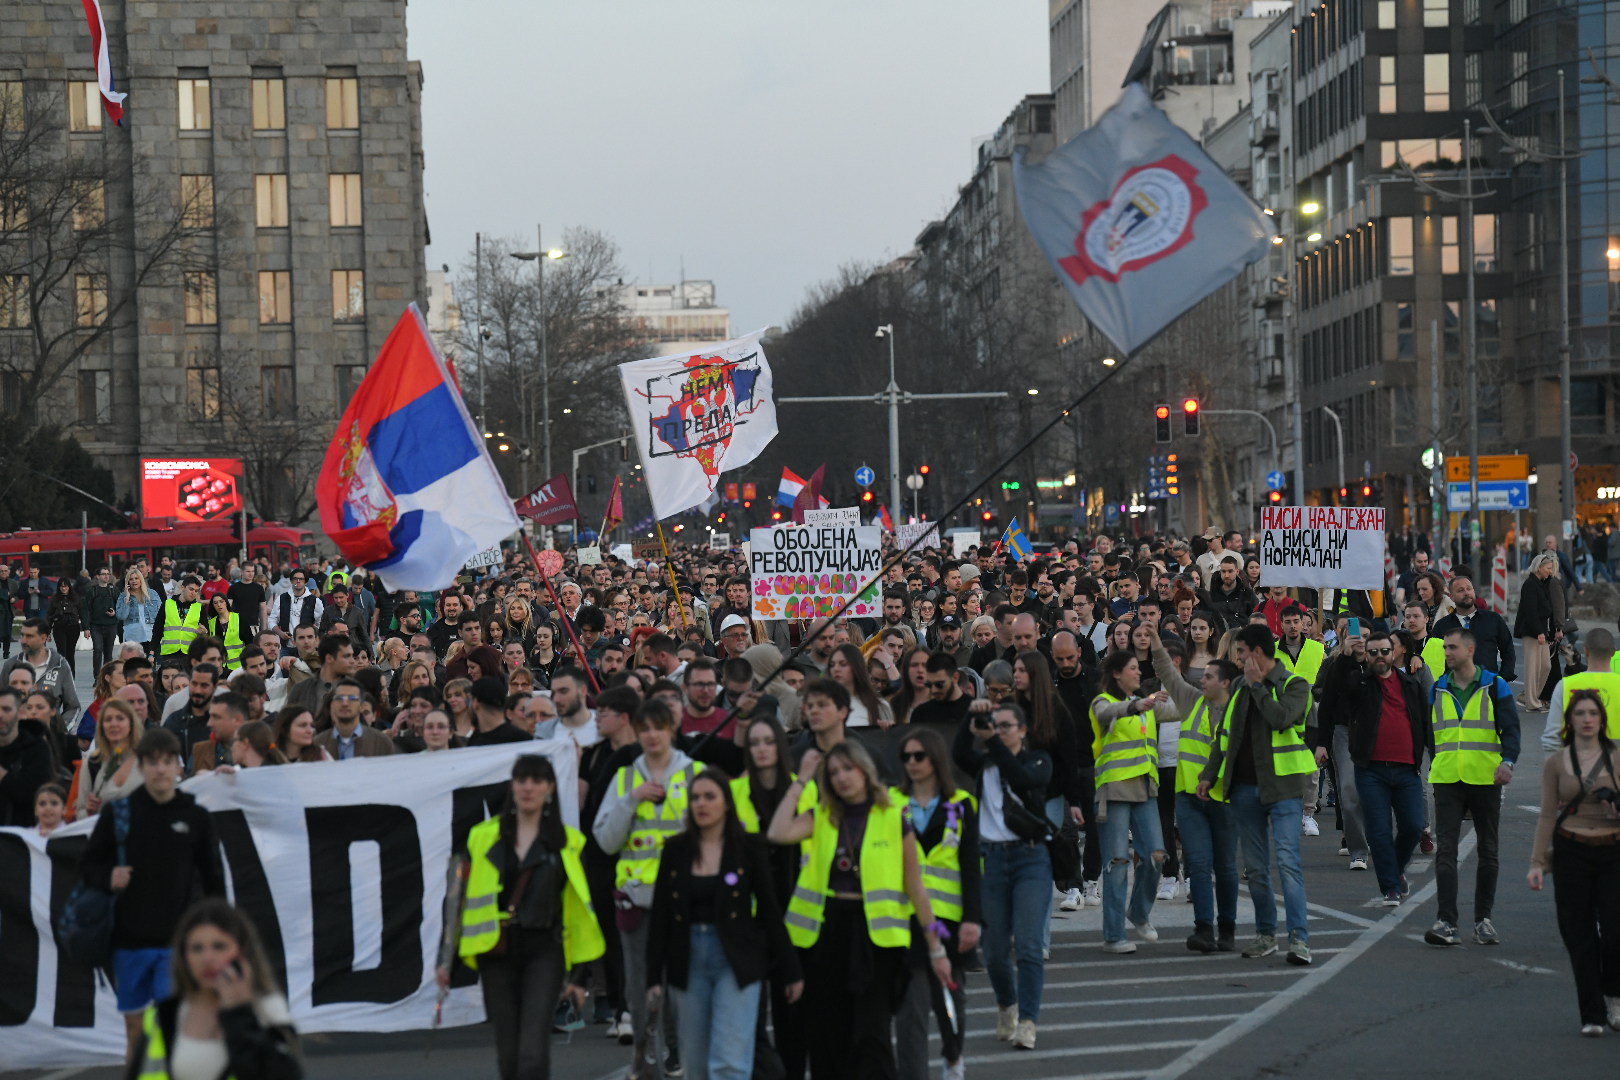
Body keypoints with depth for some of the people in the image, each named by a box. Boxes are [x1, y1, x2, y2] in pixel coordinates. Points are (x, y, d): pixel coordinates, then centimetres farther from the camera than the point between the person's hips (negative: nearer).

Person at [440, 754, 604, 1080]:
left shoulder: (569, 842, 4)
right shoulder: (483, 837, 7)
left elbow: (578, 907, 7)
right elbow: (462, 897, 9)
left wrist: (579, 971, 4)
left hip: (545, 951, -2)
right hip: (496, 952, 2)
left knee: (533, 1051, -14)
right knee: (507, 1053, 7)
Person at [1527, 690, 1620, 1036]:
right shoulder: (1555, 763, 5)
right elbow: (1547, 815, 5)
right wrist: (1537, 861, -1)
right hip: (1571, 852, 0)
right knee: (1580, 936, 0)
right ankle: (1591, 1015, 9)